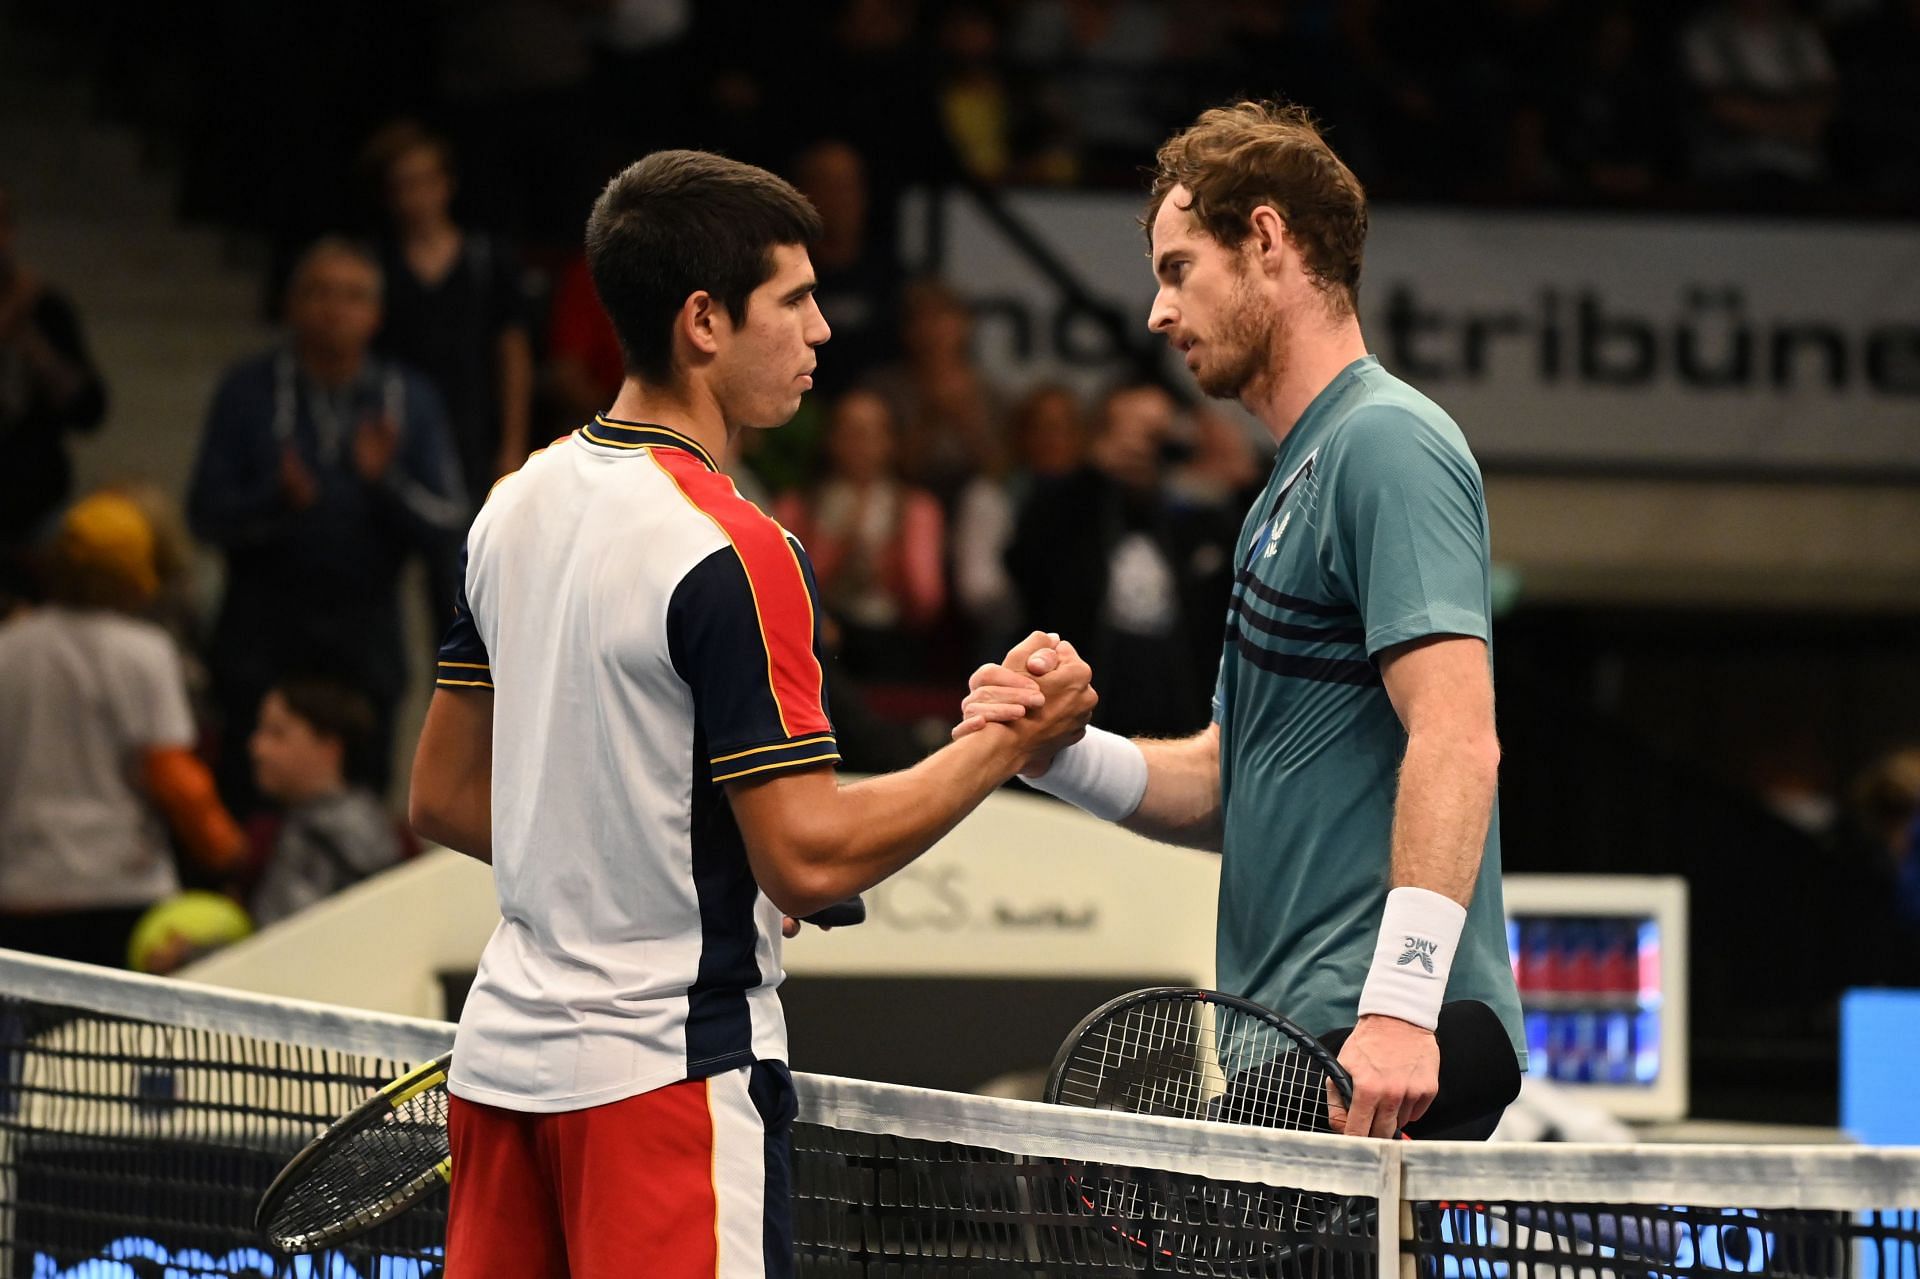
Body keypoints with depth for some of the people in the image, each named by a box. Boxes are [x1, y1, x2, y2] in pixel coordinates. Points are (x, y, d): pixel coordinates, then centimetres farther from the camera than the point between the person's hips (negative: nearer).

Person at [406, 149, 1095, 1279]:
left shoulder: (518, 507, 9)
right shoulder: (731, 552, -17)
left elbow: (443, 797, 17)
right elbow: (810, 858, -19)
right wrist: (1008, 742, -10)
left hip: (509, 1046, 8)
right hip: (664, 1072, -8)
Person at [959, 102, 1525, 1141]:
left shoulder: (1388, 445, -9)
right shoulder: (1297, 478, 24)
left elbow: (1457, 740, -20)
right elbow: (1228, 784, 26)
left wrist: (1399, 1008, -28)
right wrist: (1060, 750, 7)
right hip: (1294, 1051, 9)